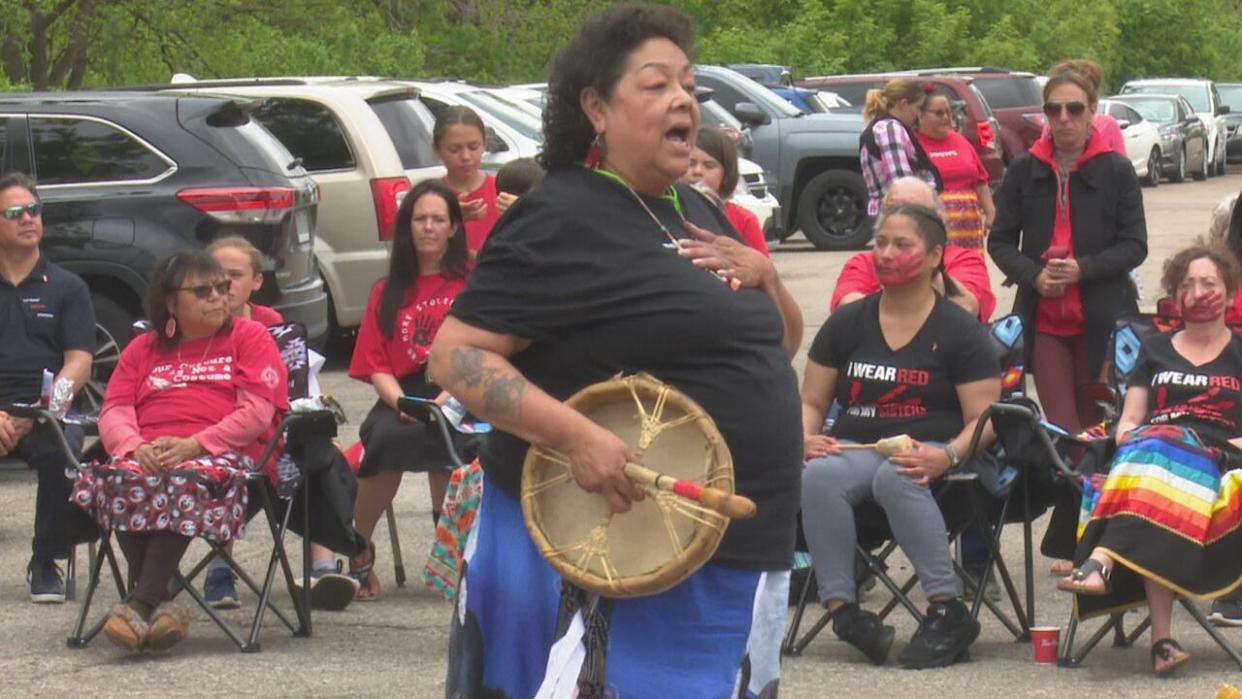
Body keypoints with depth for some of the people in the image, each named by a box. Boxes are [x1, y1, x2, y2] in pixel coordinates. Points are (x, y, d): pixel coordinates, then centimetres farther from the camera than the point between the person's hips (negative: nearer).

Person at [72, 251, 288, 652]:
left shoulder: (249, 336, 16)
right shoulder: (143, 349, 27)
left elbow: (257, 412, 2)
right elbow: (114, 411, 13)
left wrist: (195, 444, -13)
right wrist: (135, 447, -11)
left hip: (223, 454, -3)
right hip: (149, 455, 3)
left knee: (184, 480, -39)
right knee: (120, 479, -33)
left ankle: (141, 603, -41)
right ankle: (160, 603, -36)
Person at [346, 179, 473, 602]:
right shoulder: (389, 292, 19)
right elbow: (376, 364, 11)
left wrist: (444, 401, -17)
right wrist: (402, 403, -10)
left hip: (458, 397, -3)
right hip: (401, 397, 3)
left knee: (438, 436, -37)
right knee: (386, 437, -32)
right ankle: (359, 552, -19)